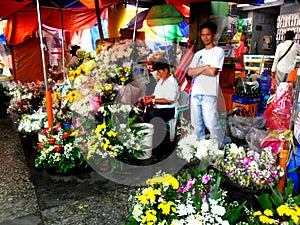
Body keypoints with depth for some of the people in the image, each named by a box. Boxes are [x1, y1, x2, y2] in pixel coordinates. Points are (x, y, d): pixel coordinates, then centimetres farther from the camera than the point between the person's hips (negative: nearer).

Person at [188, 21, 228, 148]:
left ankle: (225, 144, 17)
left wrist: (197, 70, 1)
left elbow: (213, 71, -11)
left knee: (211, 124, -6)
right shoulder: (198, 54, 19)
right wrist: (205, 67, -5)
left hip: (209, 94, -6)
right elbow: (190, 72, 6)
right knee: (197, 125, 9)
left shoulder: (218, 51, 3)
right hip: (195, 93, 6)